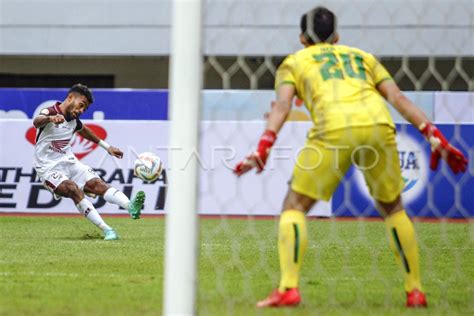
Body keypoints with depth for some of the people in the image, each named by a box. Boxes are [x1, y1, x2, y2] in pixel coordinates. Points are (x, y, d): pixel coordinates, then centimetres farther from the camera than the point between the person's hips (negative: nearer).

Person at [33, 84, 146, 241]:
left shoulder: (73, 120, 10)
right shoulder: (49, 112, -13)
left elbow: (84, 130, 34)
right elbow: (36, 122, -38)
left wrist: (107, 147, 37)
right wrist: (50, 118, -61)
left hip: (69, 163, 7)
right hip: (48, 168, -7)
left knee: (97, 183, -18)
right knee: (74, 189, -30)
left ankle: (131, 207, -40)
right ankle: (106, 230, -37)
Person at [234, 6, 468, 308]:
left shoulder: (293, 62, 25)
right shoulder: (362, 56, 33)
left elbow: (282, 105, 5)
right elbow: (398, 97, 19)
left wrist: (263, 149, -6)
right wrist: (434, 136, 14)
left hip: (334, 130, -3)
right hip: (379, 125, 3)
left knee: (295, 205, 9)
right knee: (393, 207, 23)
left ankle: (289, 288, -8)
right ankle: (415, 291, 19)